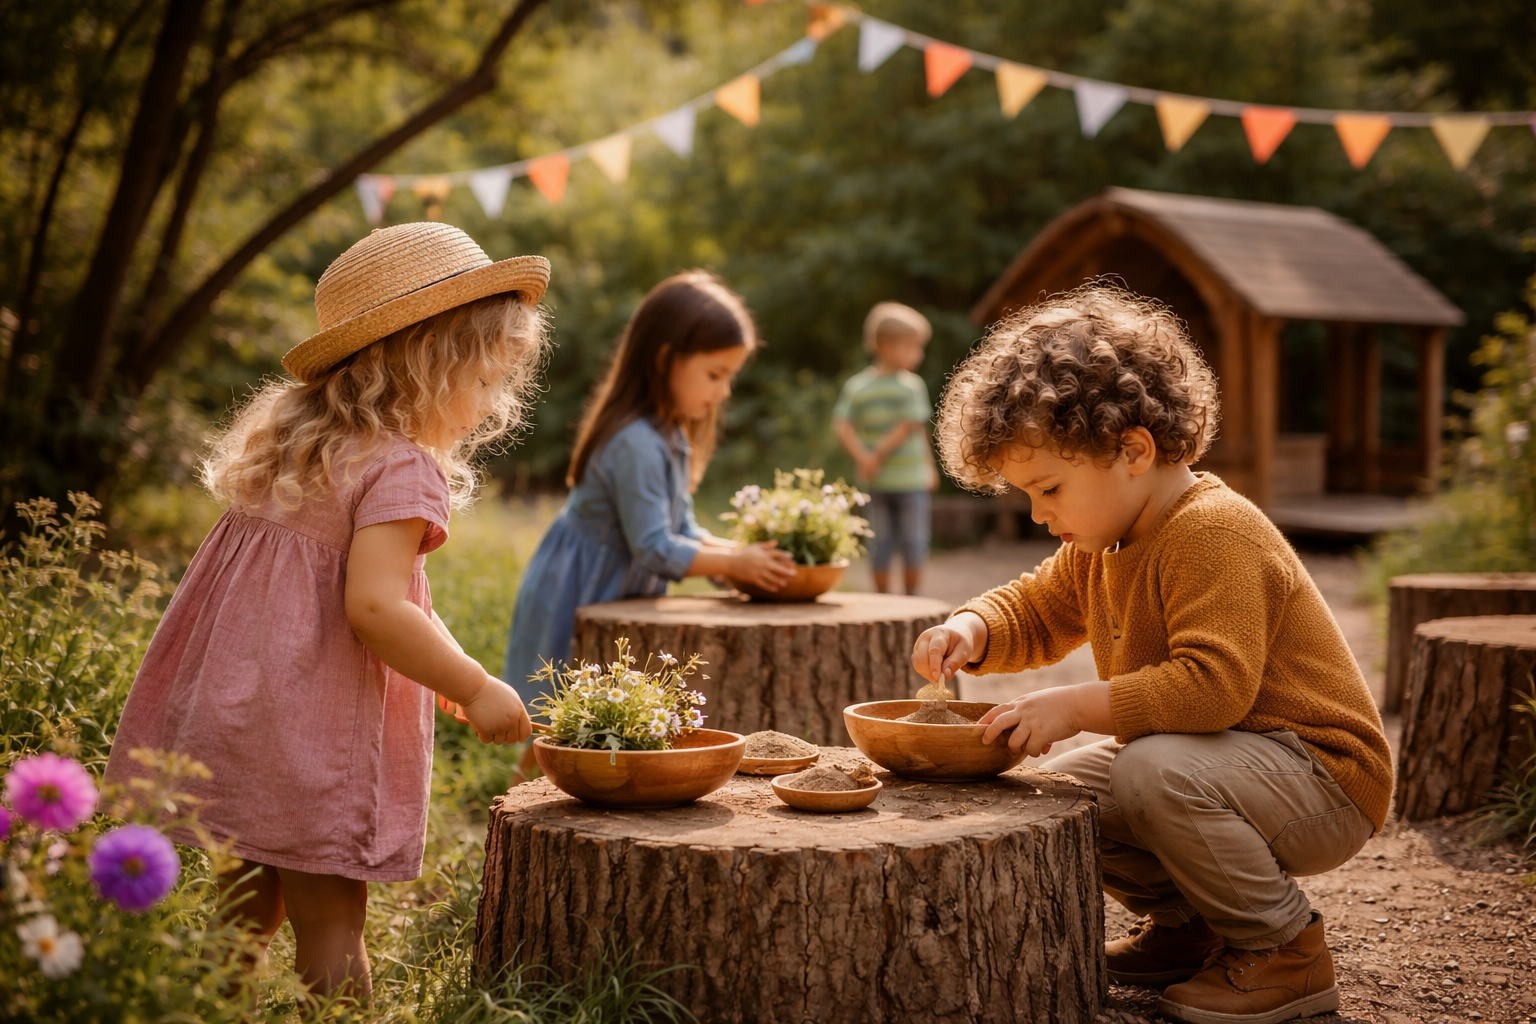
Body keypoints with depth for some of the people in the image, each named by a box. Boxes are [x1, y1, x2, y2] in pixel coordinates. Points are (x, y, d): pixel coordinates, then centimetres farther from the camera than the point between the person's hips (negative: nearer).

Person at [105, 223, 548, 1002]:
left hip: (219, 705, 8)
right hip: (311, 731, -8)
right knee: (329, 924, 1)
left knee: (243, 913, 17)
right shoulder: (401, 470, -15)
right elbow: (374, 607, -25)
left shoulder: (284, 434, 13)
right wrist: (475, 689, -16)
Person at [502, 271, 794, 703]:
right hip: (575, 606, -10)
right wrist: (735, 563, -20)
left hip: (615, 601, 10)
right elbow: (654, 550, -25)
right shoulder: (635, 445, -25)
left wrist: (746, 552, -5)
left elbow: (682, 531, 9)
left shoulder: (670, 436, 7)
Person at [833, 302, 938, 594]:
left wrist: (863, 457, -12)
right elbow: (911, 428, -15)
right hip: (910, 478, -4)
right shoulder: (912, 385, -10)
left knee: (880, 543, 10)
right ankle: (912, 598, 14)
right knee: (913, 543, 8)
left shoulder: (856, 385, 2)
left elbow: (842, 425, -8)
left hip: (874, 481, 4)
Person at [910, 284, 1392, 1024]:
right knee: (1057, 791, 4)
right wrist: (972, 630, -4)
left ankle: (1285, 951, -12)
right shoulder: (1102, 546, 6)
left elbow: (1212, 683, -34)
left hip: (1323, 776, -9)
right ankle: (1184, 924, 19)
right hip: (1219, 756, 9)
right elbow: (1038, 611, 18)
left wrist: (1077, 706, -33)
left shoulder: (1212, 533, -25)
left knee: (1155, 773, -34)